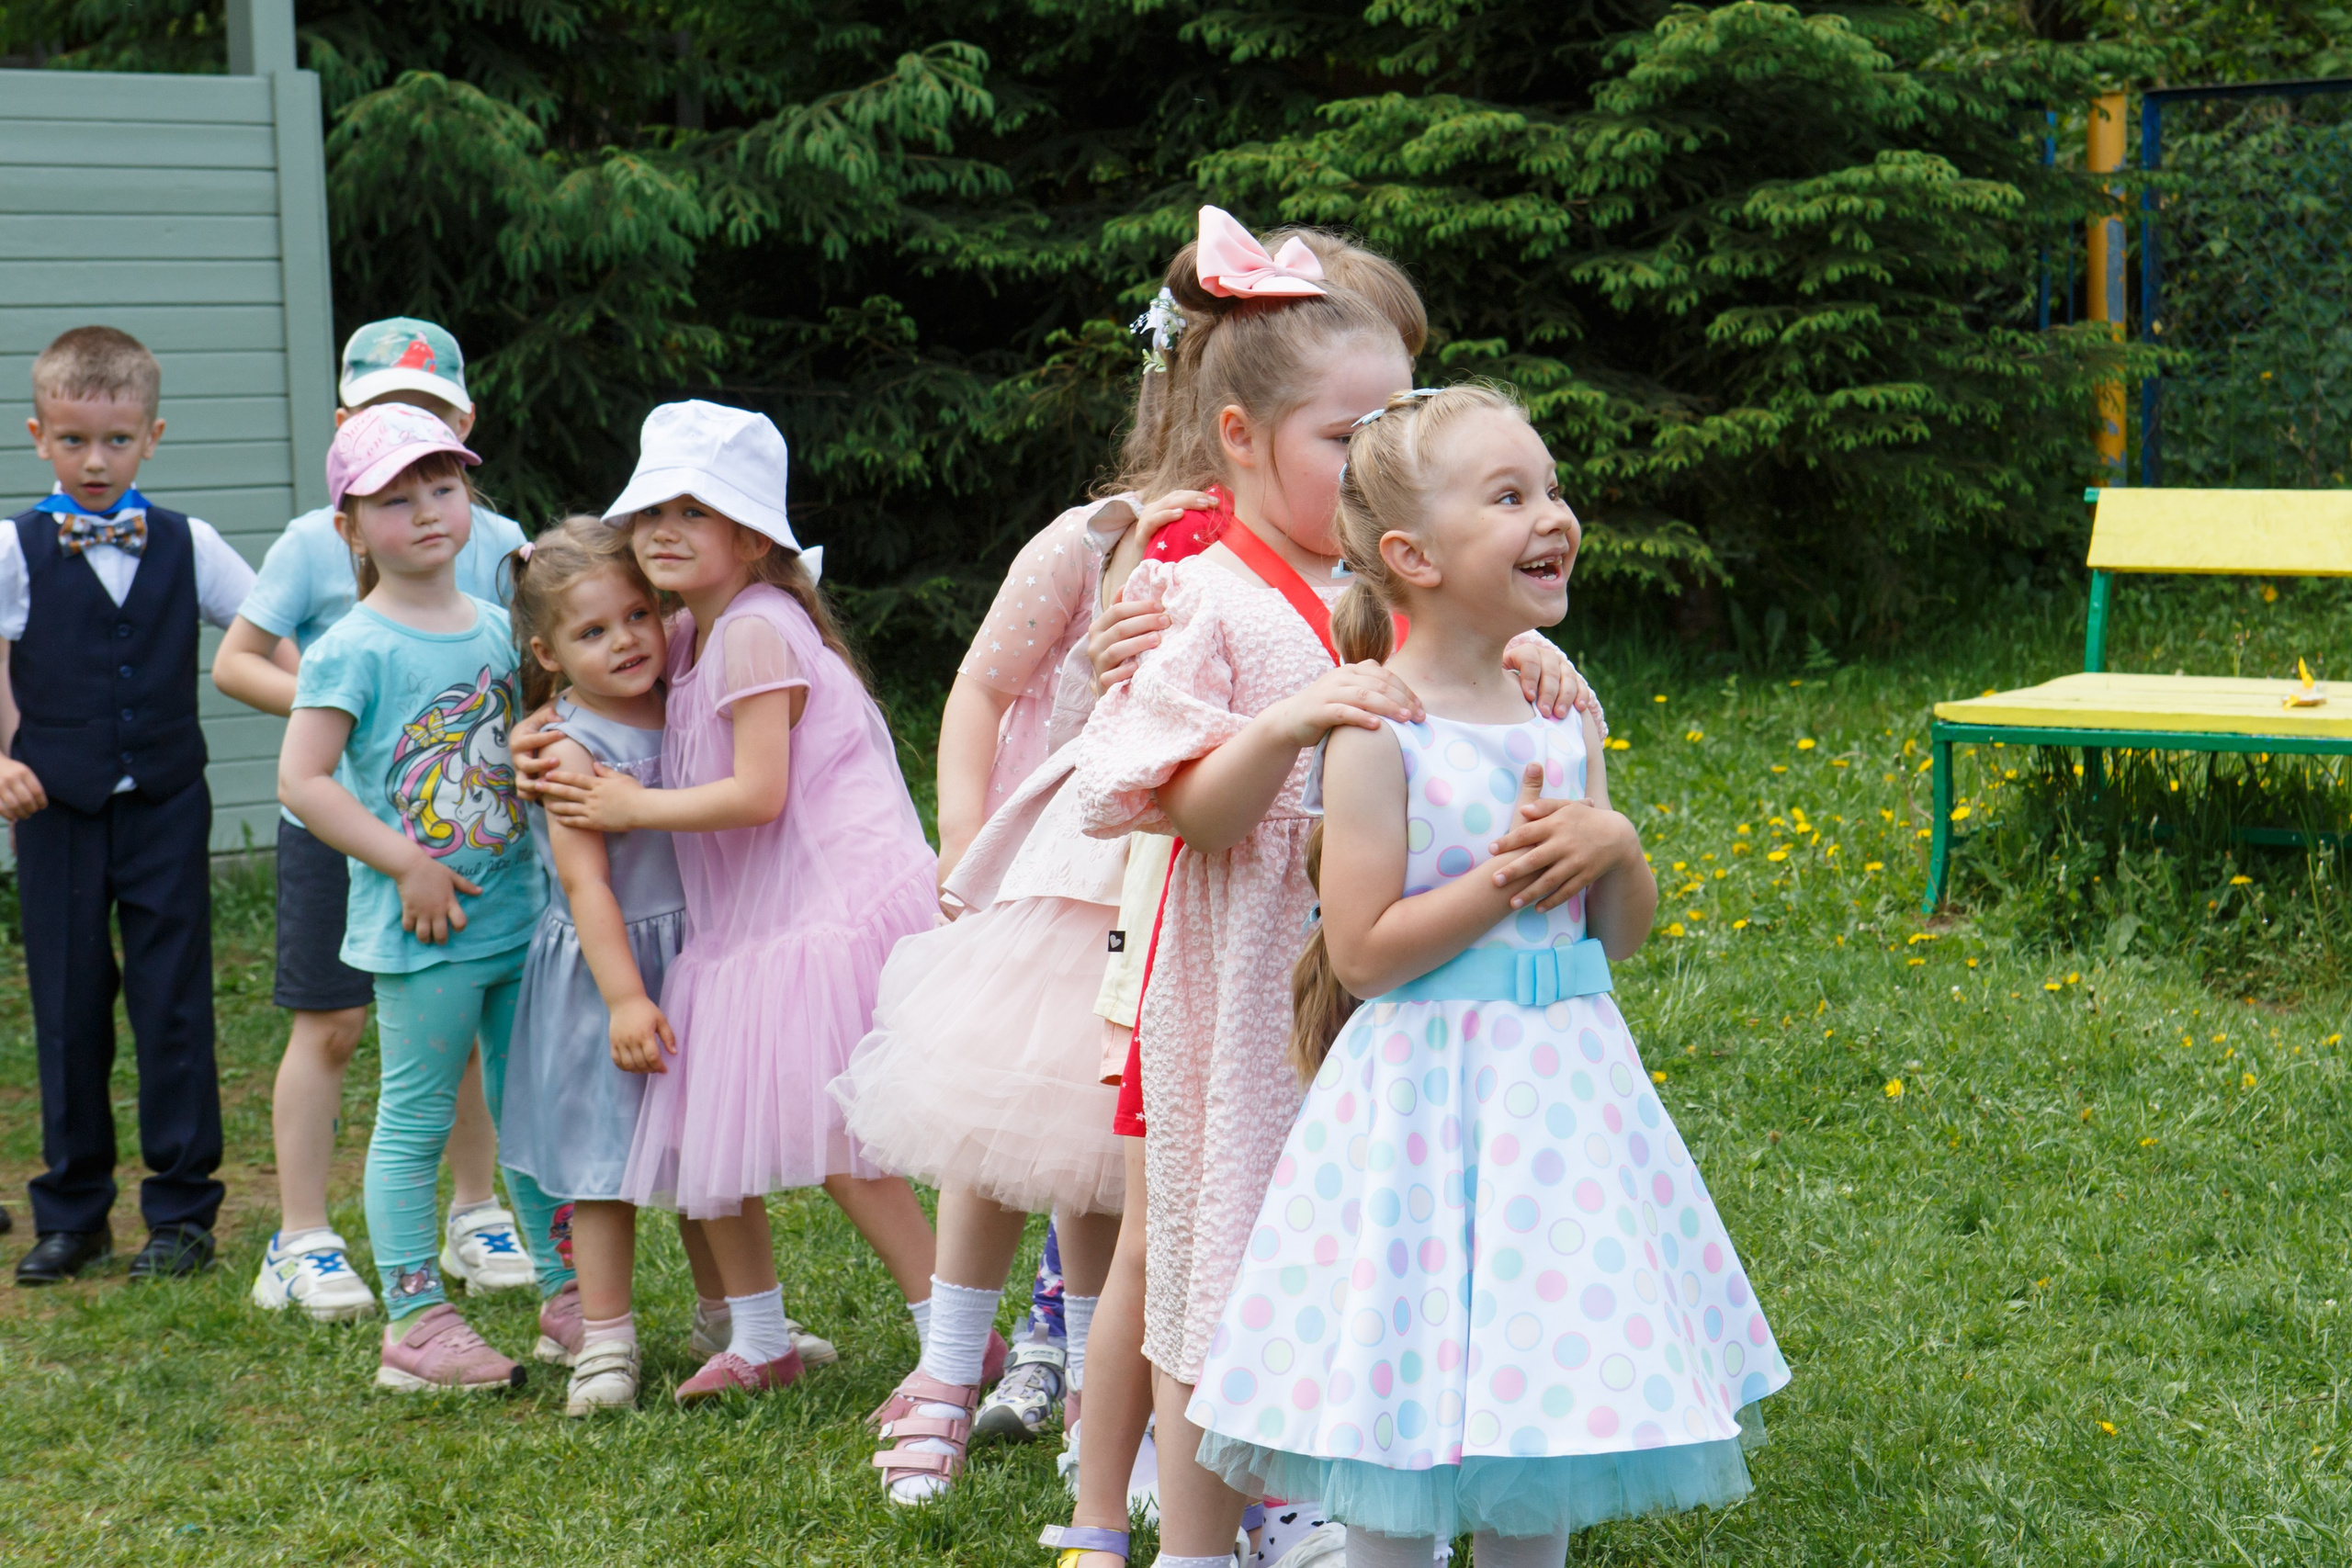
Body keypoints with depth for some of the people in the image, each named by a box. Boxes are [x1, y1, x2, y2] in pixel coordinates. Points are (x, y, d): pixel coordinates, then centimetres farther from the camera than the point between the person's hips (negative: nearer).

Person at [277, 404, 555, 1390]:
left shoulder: (500, 629, 8)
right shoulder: (355, 650, -11)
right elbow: (301, 780, -14)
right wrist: (408, 865, -17)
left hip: (517, 911, 6)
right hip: (420, 932, -6)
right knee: (417, 1120, 2)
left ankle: (568, 1292, 25)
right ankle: (414, 1320, 11)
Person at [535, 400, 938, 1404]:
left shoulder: (756, 631, -16)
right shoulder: (689, 637, 12)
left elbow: (758, 793, -22)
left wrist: (634, 807, -11)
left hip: (832, 909, -10)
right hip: (751, 924, 10)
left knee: (832, 1136, -10)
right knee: (706, 1123, 13)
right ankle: (758, 1340, 27)